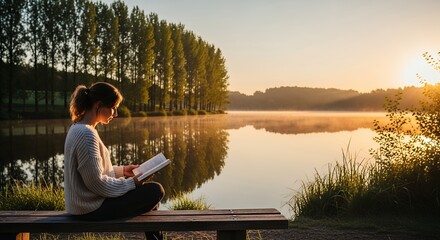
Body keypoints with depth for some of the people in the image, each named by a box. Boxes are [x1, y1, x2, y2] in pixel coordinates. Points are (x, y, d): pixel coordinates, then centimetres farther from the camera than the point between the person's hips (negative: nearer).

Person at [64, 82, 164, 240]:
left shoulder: (79, 128, 8)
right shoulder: (86, 134, -23)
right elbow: (96, 182, -24)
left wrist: (122, 170, 9)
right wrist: (131, 183, -14)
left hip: (87, 201, 10)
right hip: (91, 208, -10)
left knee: (147, 187, 20)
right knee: (155, 191, -7)